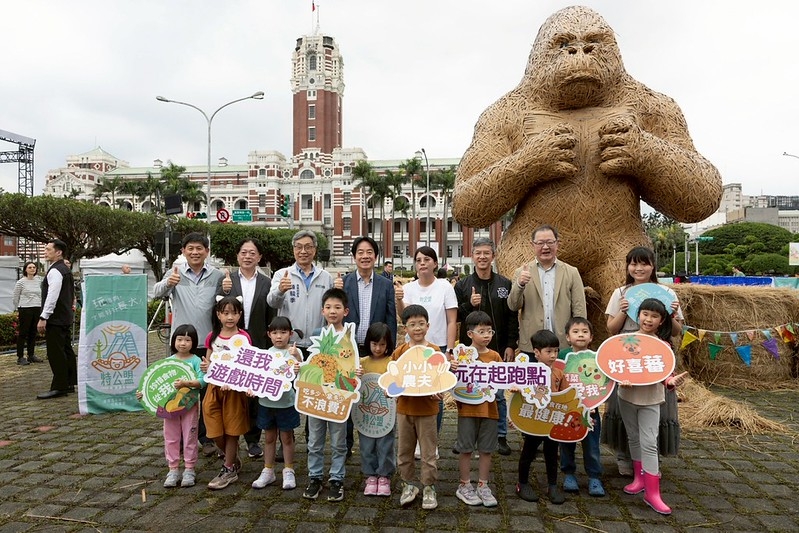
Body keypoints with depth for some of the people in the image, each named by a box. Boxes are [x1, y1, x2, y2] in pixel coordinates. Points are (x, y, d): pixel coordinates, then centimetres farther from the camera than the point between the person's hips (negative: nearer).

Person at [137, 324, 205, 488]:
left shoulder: (195, 361, -9)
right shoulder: (168, 361, 3)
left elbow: (202, 381, -22)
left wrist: (185, 383, -35)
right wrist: (144, 392, -7)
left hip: (190, 405, -4)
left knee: (189, 438, 6)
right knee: (171, 438, 10)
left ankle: (189, 470, 18)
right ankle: (173, 470, 22)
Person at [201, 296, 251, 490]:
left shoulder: (243, 337, -7)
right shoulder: (212, 337, 5)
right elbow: (207, 362, 14)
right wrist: (205, 367, -9)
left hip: (235, 388, -4)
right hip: (214, 387, 4)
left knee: (231, 430, 5)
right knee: (215, 432, 7)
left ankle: (229, 470, 20)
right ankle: (234, 459, 32)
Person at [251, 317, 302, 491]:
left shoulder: (294, 352, -7)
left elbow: (301, 373, -20)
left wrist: (297, 357, -36)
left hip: (286, 402, -3)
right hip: (266, 402, 3)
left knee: (287, 438, 9)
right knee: (269, 438, 15)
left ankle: (289, 472, 21)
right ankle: (268, 471, 27)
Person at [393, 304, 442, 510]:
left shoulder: (434, 351, -7)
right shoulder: (399, 352, 0)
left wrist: (437, 392, -23)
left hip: (427, 409, -3)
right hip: (404, 408, 3)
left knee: (429, 452, 8)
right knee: (404, 451, 14)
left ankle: (429, 488, 23)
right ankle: (408, 484, 30)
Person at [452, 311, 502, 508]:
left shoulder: (494, 356, 3)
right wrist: (452, 369, -26)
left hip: (489, 408, 3)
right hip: (468, 408, -3)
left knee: (486, 449, 11)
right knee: (466, 449, 6)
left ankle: (483, 486, 25)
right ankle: (464, 486, 21)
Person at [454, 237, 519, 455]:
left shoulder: (505, 284, 2)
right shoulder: (462, 285, 3)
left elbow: (512, 317, 3)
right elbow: (454, 315, 2)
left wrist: (511, 345, -3)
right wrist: (469, 305, -15)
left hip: (497, 349, 0)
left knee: (498, 395, 7)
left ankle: (501, 436, 20)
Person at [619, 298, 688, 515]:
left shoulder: (663, 345, -4)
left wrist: (672, 381, -22)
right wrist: (622, 379, -21)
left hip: (651, 399, -2)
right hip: (627, 395, 2)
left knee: (649, 443, -5)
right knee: (634, 438, 15)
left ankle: (652, 493, 0)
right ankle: (639, 477, 33)